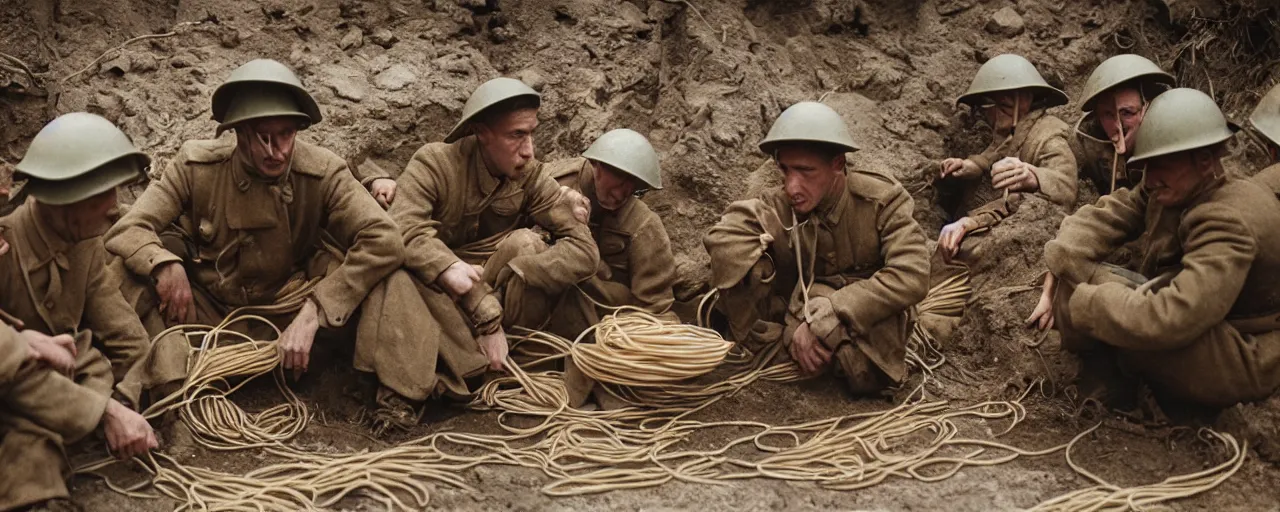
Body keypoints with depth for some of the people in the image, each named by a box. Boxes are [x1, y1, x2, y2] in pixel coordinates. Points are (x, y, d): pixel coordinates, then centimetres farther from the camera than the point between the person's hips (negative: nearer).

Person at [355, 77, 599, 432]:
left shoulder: (532, 178, -6)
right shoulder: (435, 163, -13)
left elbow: (584, 249, -17)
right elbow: (402, 232, -29)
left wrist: (512, 274, -28)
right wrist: (448, 268, -44)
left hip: (489, 294, 2)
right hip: (426, 293, -2)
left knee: (524, 243, -24)